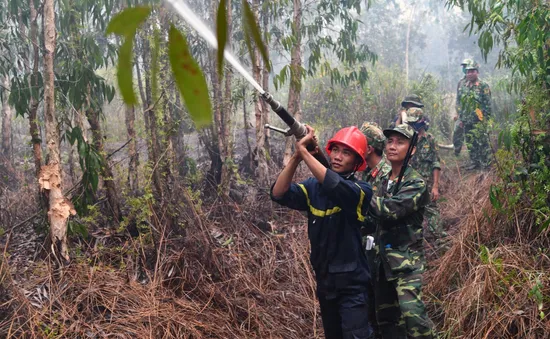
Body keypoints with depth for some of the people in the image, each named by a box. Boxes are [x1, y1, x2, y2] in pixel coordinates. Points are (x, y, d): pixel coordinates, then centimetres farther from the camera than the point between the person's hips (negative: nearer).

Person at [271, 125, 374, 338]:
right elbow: (279, 194, -11)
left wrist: (304, 151, -31)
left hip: (352, 283, -6)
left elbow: (334, 185, -33)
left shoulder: (361, 190, -13)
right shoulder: (314, 186, 2)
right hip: (324, 280, 6)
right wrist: (296, 157, -22)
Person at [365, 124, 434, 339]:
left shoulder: (415, 184, -11)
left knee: (411, 311, -23)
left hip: (406, 259, -7)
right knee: (385, 317, 11)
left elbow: (390, 210, -25)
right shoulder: (384, 181, 12)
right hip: (383, 260, 7)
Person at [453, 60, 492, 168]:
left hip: (479, 121, -5)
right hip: (466, 120, 6)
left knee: (482, 142, -1)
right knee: (471, 143, 10)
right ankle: (475, 162, 20)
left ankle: (484, 163, 8)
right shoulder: (463, 87, 11)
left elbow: (487, 105, -7)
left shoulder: (483, 86, -6)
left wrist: (485, 118, -11)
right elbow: (458, 103, 14)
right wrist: (460, 118, 9)